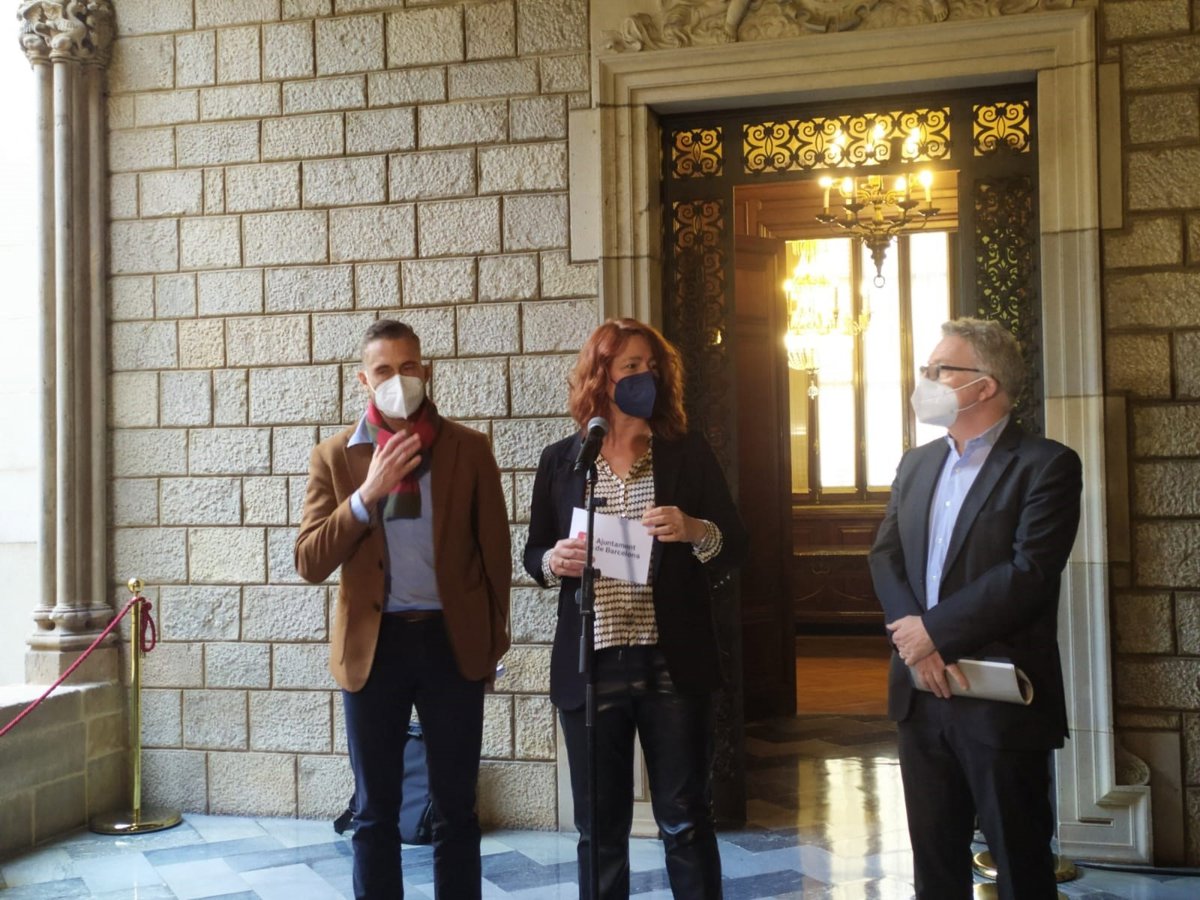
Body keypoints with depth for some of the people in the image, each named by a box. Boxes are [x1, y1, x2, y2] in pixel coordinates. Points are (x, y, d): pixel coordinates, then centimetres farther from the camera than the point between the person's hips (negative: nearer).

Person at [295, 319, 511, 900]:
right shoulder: (334, 457, 2)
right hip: (373, 645, 1)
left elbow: (494, 551, 6)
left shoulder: (468, 449, 1)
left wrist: (493, 640, 5)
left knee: (455, 809, 9)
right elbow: (309, 563, -5)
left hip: (451, 641, 0)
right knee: (375, 812, 10)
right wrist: (367, 493, -16)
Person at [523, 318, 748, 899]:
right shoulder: (561, 460, 5)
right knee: (599, 827, 10)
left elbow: (734, 547, 2)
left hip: (672, 665, -1)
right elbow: (534, 557, 10)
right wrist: (555, 562, -12)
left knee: (686, 822, 8)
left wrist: (695, 531, -18)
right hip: (590, 666, 1)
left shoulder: (687, 454, 3)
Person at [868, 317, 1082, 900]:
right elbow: (885, 556, 6)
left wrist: (935, 630, -16)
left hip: (1000, 699, -6)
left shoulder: (1047, 464, -8)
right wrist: (913, 636, -12)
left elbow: (1029, 573, -18)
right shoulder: (916, 464, 14)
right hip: (922, 696, 6)